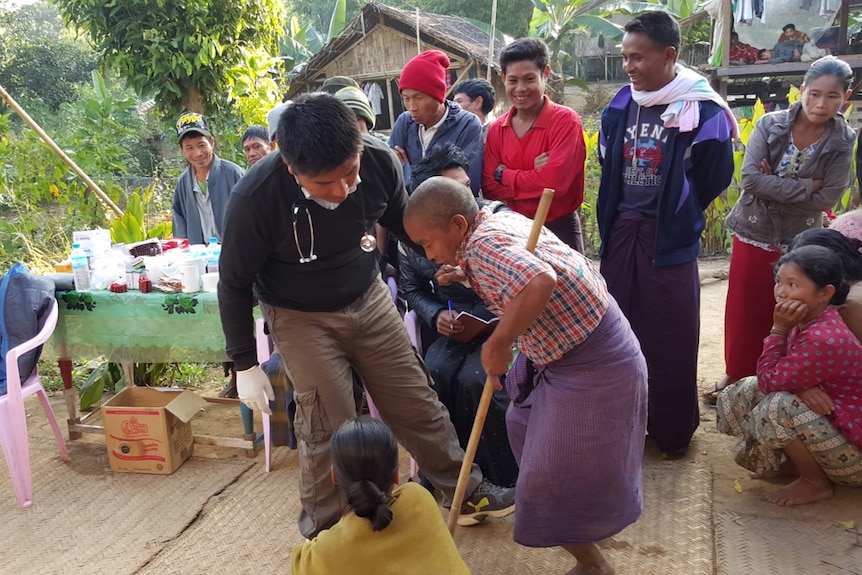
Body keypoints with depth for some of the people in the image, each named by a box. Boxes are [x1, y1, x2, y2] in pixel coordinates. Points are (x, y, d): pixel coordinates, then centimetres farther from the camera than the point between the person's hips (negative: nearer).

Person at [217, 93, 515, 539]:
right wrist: (245, 365, -8)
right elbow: (234, 284, -12)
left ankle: (467, 493, 30)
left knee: (417, 404, 8)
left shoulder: (379, 160, -20)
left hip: (368, 298, 3)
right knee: (329, 431, 0)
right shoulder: (255, 198, -28)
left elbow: (401, 221, 4)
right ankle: (323, 534, 25)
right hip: (301, 318, -3)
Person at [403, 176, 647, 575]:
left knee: (548, 485, 1)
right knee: (525, 423, 28)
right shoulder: (498, 218, 2)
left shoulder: (483, 243, -26)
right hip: (572, 350, 11)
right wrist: (466, 277, 4)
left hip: (593, 368, -10)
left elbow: (541, 281, -45)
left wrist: (498, 342, -33)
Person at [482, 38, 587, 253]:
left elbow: (555, 181, -22)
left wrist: (504, 174, -10)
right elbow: (490, 188, -4)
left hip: (559, 229, -4)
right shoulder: (495, 129, 4)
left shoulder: (566, 120, -10)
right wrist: (534, 177, -17)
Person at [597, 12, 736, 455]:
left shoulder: (701, 110, -10)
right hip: (621, 231, 5)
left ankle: (673, 430, 21)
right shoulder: (621, 105, 6)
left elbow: (715, 176, -3)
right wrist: (613, 218, 11)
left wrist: (677, 213, 6)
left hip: (669, 238, -5)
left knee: (671, 337, 4)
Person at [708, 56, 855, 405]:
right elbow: (750, 179, -18)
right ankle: (735, 375, 27)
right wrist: (805, 187, -19)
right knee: (743, 312, 8)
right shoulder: (770, 124, -9)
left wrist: (773, 186, -16)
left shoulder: (843, 142, -6)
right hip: (754, 235, 0)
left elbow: (827, 199, -13)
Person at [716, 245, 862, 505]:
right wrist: (801, 387, -26)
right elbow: (781, 375, -2)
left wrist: (779, 328, -23)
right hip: (830, 423, 9)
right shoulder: (808, 321, -2)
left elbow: (768, 380, -26)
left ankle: (816, 483, -5)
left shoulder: (823, 340, -32)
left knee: (778, 408, -32)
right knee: (741, 395, 2)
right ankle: (795, 463, 13)